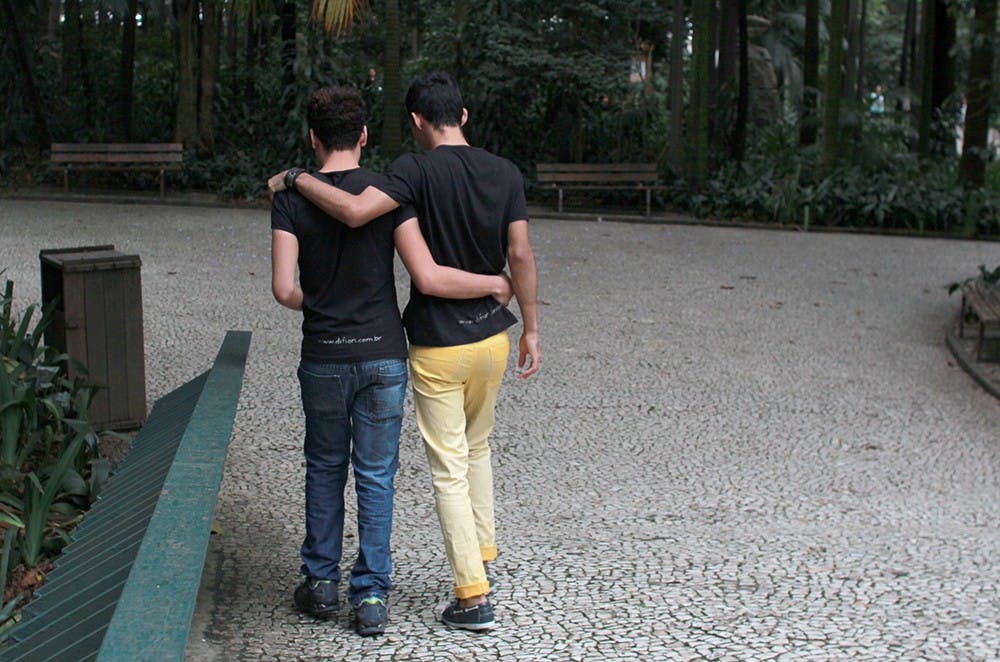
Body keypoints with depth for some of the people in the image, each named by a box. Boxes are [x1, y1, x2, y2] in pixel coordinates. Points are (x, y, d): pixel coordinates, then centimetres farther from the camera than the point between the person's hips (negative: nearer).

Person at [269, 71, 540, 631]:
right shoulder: (506, 174, -1)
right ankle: (483, 552, 36)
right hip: (492, 337, 5)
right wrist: (531, 330, 7)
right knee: (477, 447, 26)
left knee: (449, 470, 2)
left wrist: (296, 178, -15)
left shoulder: (418, 171, -15)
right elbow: (521, 257, -2)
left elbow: (356, 211, -30)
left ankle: (474, 596, 3)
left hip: (437, 347, -5)